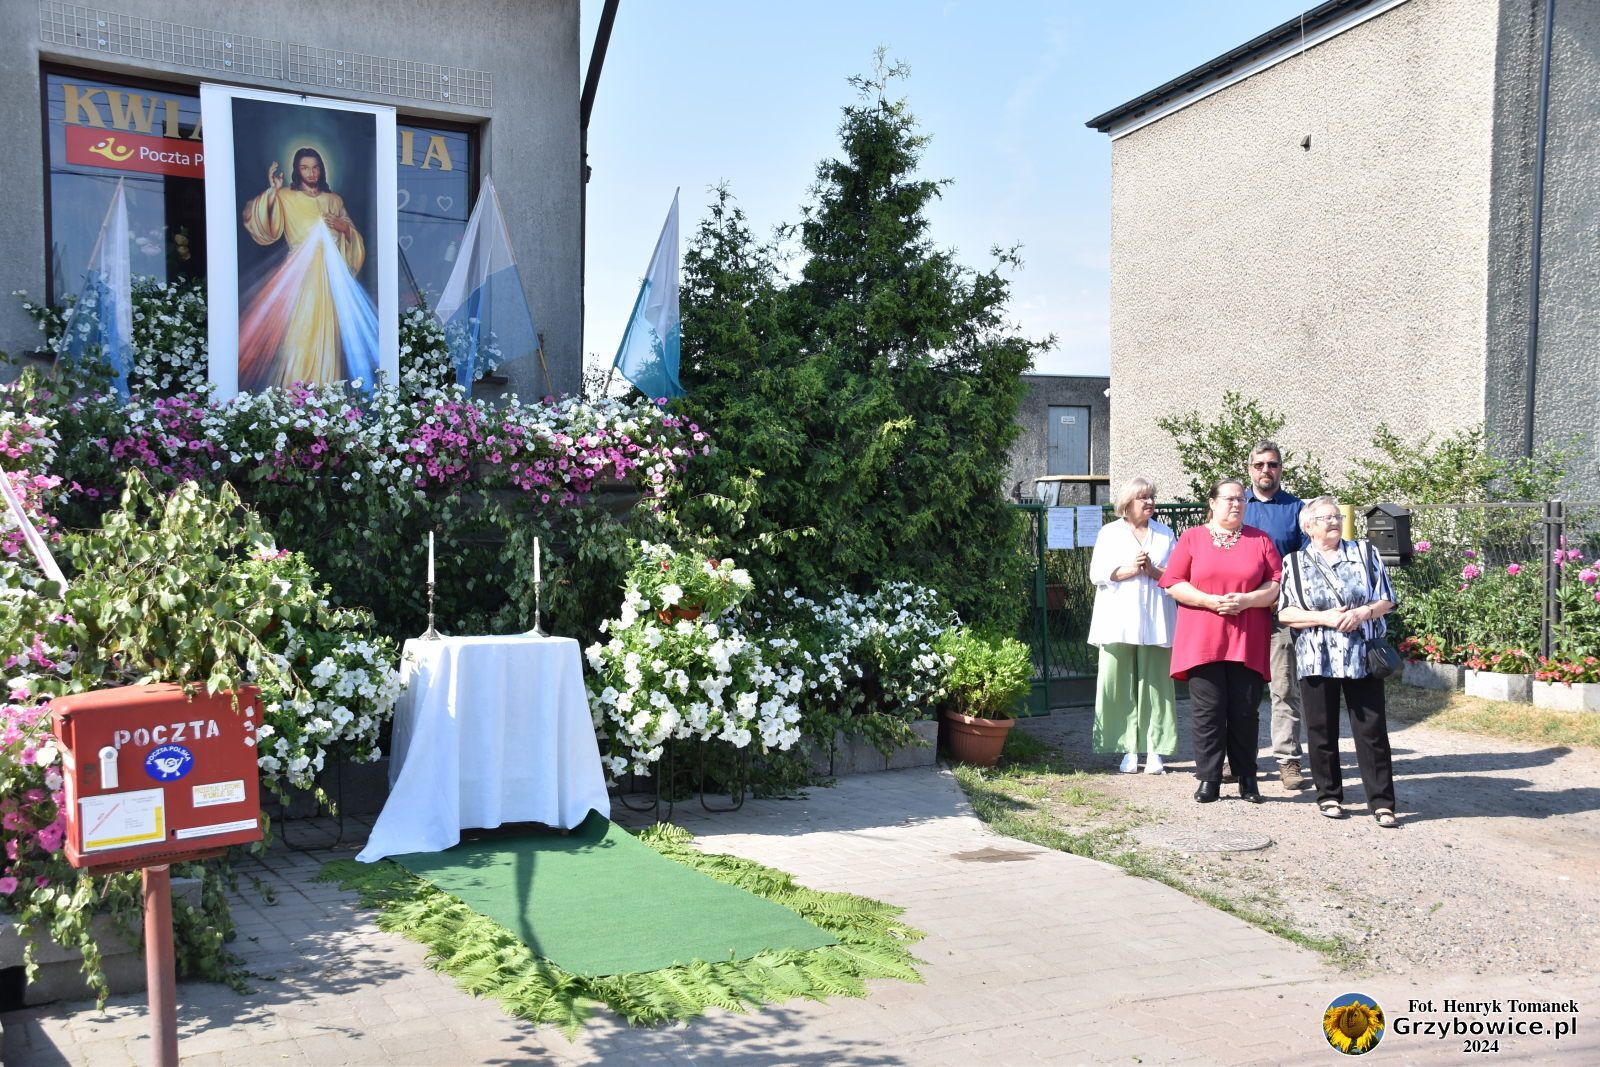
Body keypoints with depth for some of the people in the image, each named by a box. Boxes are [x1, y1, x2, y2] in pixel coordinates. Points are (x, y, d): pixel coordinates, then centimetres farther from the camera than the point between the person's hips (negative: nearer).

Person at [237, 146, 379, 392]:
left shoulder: (334, 200, 16)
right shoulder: (285, 197, 6)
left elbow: (354, 237, 17)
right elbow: (265, 228, -9)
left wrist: (344, 227, -4)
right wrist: (272, 191, -16)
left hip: (329, 274, 3)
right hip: (299, 273, -3)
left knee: (327, 329, -1)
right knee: (298, 329, -10)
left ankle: (326, 385, 4)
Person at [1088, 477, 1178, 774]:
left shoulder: (1165, 533, 15)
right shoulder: (1109, 533, 11)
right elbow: (1097, 573, 1)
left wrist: (1153, 570, -10)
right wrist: (1130, 570, -11)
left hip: (1155, 623, 1)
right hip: (1119, 622, -1)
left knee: (1156, 684, -3)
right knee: (1120, 684, -3)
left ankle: (1156, 751, 2)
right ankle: (1130, 750, 4)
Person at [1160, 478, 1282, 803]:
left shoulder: (1260, 540, 11)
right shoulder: (1192, 538, 8)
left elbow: (1277, 583, 5)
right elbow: (1173, 583, 1)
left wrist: (1247, 600, -12)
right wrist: (1210, 601, -12)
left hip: (1248, 642, 1)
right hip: (1202, 641, -1)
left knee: (1245, 711, 3)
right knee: (1207, 710, -1)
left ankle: (1247, 779, 15)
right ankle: (1208, 780, 7)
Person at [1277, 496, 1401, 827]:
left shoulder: (1364, 553, 9)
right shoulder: (1295, 563, 6)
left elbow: (1387, 601, 7)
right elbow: (1285, 613, 0)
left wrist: (1361, 614, -12)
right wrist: (1325, 618, -14)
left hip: (1362, 656, 0)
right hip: (1317, 659, 0)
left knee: (1372, 729, -1)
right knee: (1322, 731, 5)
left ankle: (1381, 802, 4)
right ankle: (1328, 796, 18)